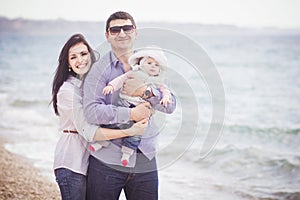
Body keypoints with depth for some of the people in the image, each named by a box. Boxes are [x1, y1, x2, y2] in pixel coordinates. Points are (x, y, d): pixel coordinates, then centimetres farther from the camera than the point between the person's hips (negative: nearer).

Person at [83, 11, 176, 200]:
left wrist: (146, 91, -14)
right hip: (107, 162, -3)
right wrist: (131, 114, -18)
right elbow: (91, 111, -15)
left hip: (145, 161, 3)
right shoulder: (99, 69, -2)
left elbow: (171, 105, 3)